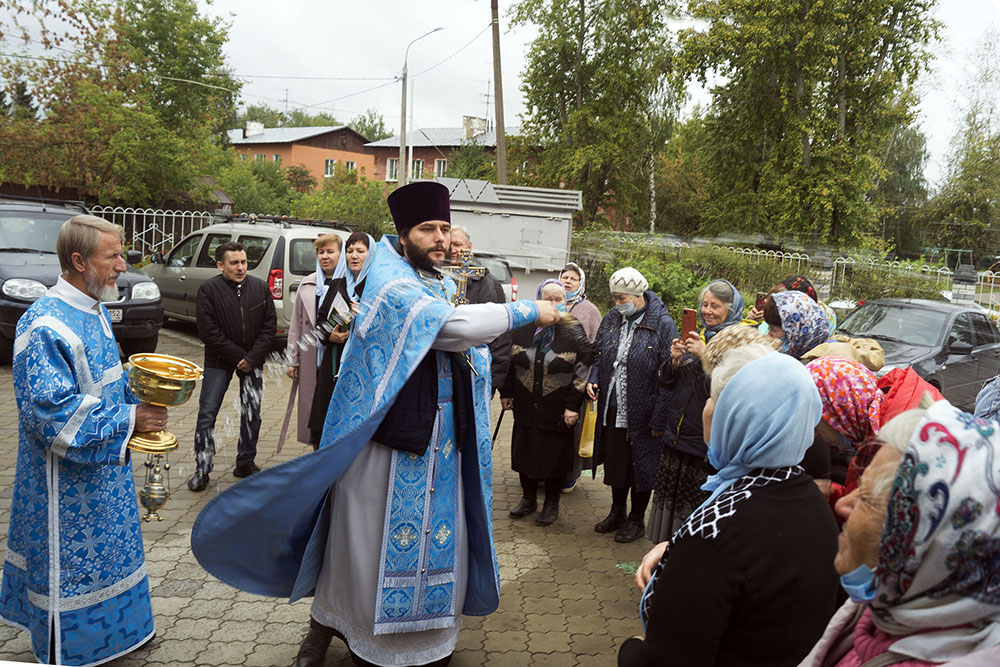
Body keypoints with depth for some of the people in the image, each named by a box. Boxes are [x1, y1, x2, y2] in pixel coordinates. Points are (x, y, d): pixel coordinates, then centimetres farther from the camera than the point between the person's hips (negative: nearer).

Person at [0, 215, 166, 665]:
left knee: (96, 556, 23)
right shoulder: (46, 326, -25)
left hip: (101, 469, 9)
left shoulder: (94, 310, 5)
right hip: (67, 480, -9)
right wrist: (129, 420, -24)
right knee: (69, 562, 8)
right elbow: (52, 412, -28)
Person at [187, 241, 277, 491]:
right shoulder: (209, 289, -8)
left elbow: (270, 326, 1)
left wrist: (252, 358, -9)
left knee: (252, 414, 7)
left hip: (252, 361, 3)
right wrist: (239, 357, -12)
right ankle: (202, 469, 11)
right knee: (207, 414, -1)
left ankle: (245, 463, 22)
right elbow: (209, 332, -11)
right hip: (219, 361, -2)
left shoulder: (260, 287, 1)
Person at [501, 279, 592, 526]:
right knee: (524, 451, 12)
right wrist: (507, 392, 10)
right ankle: (528, 498, 32)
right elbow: (509, 361, 11)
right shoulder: (523, 328, 2)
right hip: (526, 407, 3)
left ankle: (552, 503, 25)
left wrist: (574, 405, -11)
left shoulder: (575, 332, -6)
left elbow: (583, 371, -7)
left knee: (555, 455, 6)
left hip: (558, 411, -3)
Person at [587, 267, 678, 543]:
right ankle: (617, 512, 38)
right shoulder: (611, 319, 4)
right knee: (614, 461, 18)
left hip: (642, 413, -5)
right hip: (612, 409, 6)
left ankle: (637, 519, 29)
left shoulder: (663, 324, -14)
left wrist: (659, 419, -17)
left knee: (641, 465, 10)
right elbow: (599, 354, 18)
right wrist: (593, 379, -2)